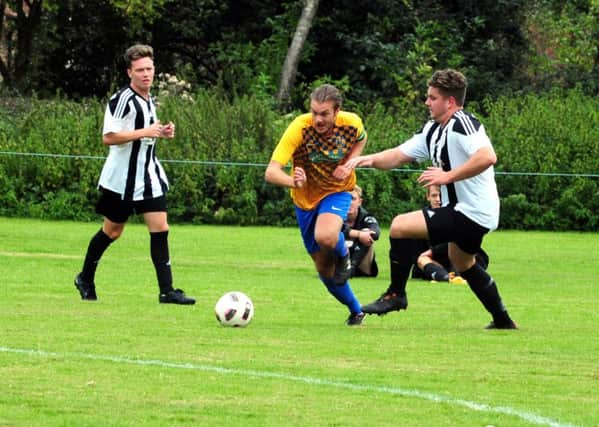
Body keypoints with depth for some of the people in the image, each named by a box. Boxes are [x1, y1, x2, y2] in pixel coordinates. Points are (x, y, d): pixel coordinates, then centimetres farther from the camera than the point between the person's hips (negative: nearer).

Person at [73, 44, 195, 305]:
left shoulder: (149, 100, 12)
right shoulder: (121, 100, -15)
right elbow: (108, 137, -22)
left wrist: (161, 133, 6)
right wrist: (144, 132, -25)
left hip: (149, 176, 7)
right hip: (122, 178, -7)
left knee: (160, 229, -5)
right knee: (112, 230, 7)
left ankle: (166, 291, -7)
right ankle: (85, 279, 28)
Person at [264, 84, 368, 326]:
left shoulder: (351, 123, -19)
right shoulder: (299, 128, -27)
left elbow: (361, 139, 8)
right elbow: (271, 172, -34)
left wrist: (349, 163, -13)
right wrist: (293, 181, -57)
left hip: (337, 191, -1)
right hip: (305, 199, 1)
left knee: (326, 237, -35)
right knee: (324, 269, 10)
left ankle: (343, 256, 1)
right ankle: (356, 311, 35)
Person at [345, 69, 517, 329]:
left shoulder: (461, 124, -19)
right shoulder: (432, 130, 12)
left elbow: (487, 157, -34)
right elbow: (399, 155, 12)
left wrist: (448, 176, -31)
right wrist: (368, 159, -5)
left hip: (471, 212, -11)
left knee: (400, 226, -14)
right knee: (462, 263, 32)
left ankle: (395, 295, -3)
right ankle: (503, 321, 41)